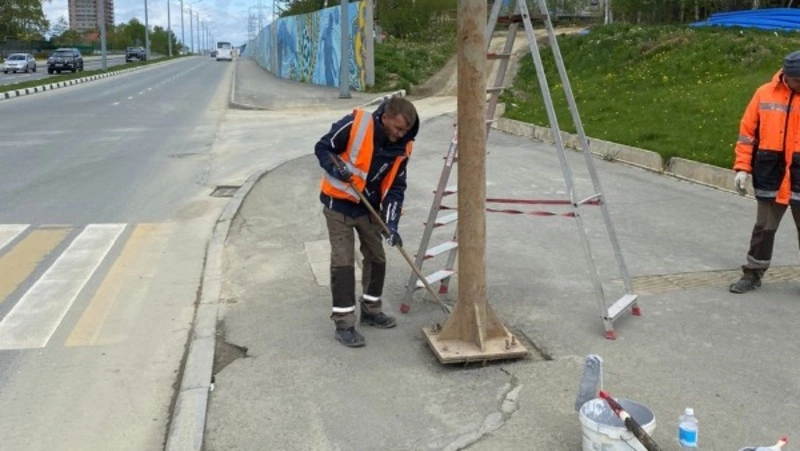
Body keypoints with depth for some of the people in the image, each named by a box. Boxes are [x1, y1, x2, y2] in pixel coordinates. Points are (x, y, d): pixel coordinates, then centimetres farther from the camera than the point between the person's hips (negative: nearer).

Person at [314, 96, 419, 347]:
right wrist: (335, 168, -32)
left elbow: (396, 187, -5)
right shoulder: (354, 125, -24)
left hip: (369, 207, 6)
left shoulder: (401, 147, -9)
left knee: (377, 258, 12)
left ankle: (371, 310, 32)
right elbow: (322, 148, -12)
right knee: (343, 261, -6)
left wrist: (391, 224, -15)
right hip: (338, 204, -5)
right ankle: (344, 324, 3)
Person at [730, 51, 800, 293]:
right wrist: (742, 167, -1)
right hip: (770, 175, 1)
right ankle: (753, 274, 24)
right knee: (764, 227, 11)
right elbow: (748, 131, 4)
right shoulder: (765, 93, 1)